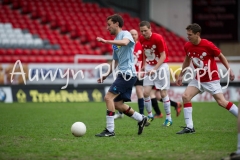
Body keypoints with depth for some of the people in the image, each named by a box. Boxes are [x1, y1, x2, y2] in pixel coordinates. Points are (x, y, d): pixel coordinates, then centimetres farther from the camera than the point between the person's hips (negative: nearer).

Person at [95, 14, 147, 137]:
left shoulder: (125, 34, -6)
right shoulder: (115, 42, 21)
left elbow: (124, 42, -31)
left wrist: (106, 41, -33)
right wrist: (106, 75, 22)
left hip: (127, 73, -9)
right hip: (123, 74, 9)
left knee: (108, 97, -15)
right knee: (117, 104, 9)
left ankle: (110, 130, -14)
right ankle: (141, 119, 24)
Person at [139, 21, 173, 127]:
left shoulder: (158, 38, -19)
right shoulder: (141, 39, -2)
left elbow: (163, 56, -16)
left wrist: (154, 69, -22)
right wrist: (144, 64, 4)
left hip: (161, 66, -5)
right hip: (149, 67, 5)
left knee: (163, 93, -3)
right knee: (146, 92, -5)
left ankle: (169, 118, 9)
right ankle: (150, 115, 12)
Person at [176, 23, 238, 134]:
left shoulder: (207, 45, -19)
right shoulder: (187, 46, -3)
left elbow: (221, 56, -5)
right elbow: (187, 60, 16)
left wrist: (229, 70, -9)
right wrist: (181, 76, 18)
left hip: (211, 79, -5)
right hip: (198, 79, 5)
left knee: (222, 102, -11)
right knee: (185, 96, -11)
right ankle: (189, 127, -7)